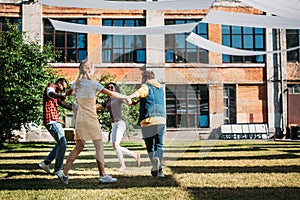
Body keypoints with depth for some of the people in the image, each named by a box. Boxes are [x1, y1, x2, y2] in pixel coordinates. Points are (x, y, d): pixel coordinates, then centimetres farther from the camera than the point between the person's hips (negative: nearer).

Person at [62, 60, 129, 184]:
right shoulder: (93, 84, -10)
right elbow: (111, 94, -8)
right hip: (91, 119, -6)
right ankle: (103, 176, -2)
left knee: (78, 147, 12)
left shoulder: (76, 84, 7)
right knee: (99, 146, -1)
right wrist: (126, 97, 4)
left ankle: (65, 173, 9)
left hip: (79, 120, 6)